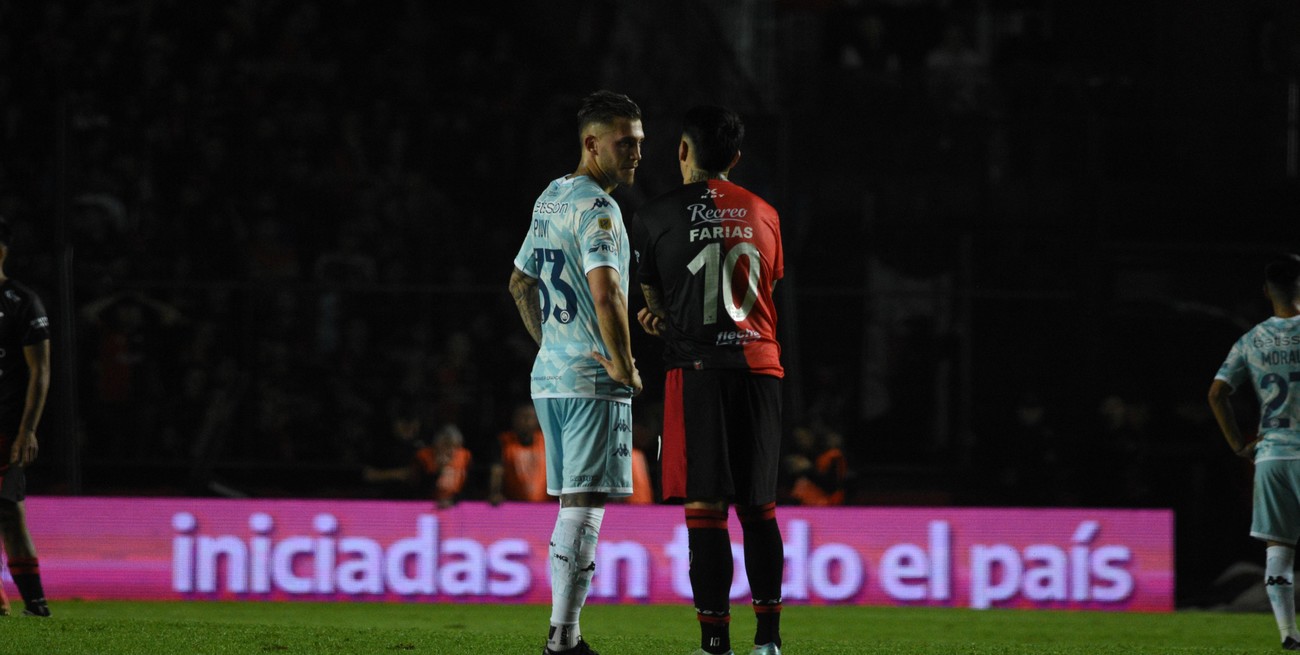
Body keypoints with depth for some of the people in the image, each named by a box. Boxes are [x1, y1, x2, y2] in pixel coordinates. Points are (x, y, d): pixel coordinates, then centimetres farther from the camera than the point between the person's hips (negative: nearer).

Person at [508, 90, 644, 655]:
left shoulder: (549, 199, 16)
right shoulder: (596, 207, -14)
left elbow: (520, 283, 28)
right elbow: (605, 293, -26)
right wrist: (625, 368, -16)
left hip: (549, 376, 9)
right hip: (593, 382, -9)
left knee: (573, 506, 13)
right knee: (583, 507, -9)